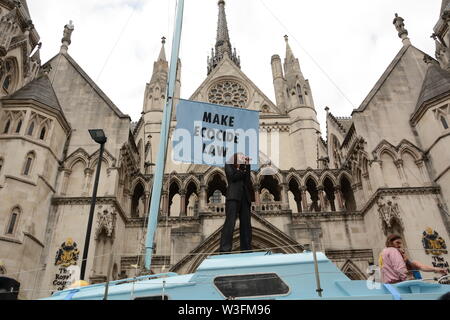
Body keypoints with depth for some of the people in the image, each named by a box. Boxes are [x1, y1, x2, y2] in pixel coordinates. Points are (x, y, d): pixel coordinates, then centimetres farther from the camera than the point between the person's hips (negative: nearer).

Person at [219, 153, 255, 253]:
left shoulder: (244, 167, 25)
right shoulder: (229, 165, 13)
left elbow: (248, 178, 9)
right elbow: (233, 177, -3)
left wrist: (247, 164, 3)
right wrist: (243, 171, 6)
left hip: (245, 197, 5)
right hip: (233, 196, -5)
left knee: (246, 223, -1)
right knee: (230, 222, -13)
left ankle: (246, 249, 1)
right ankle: (224, 250, -16)